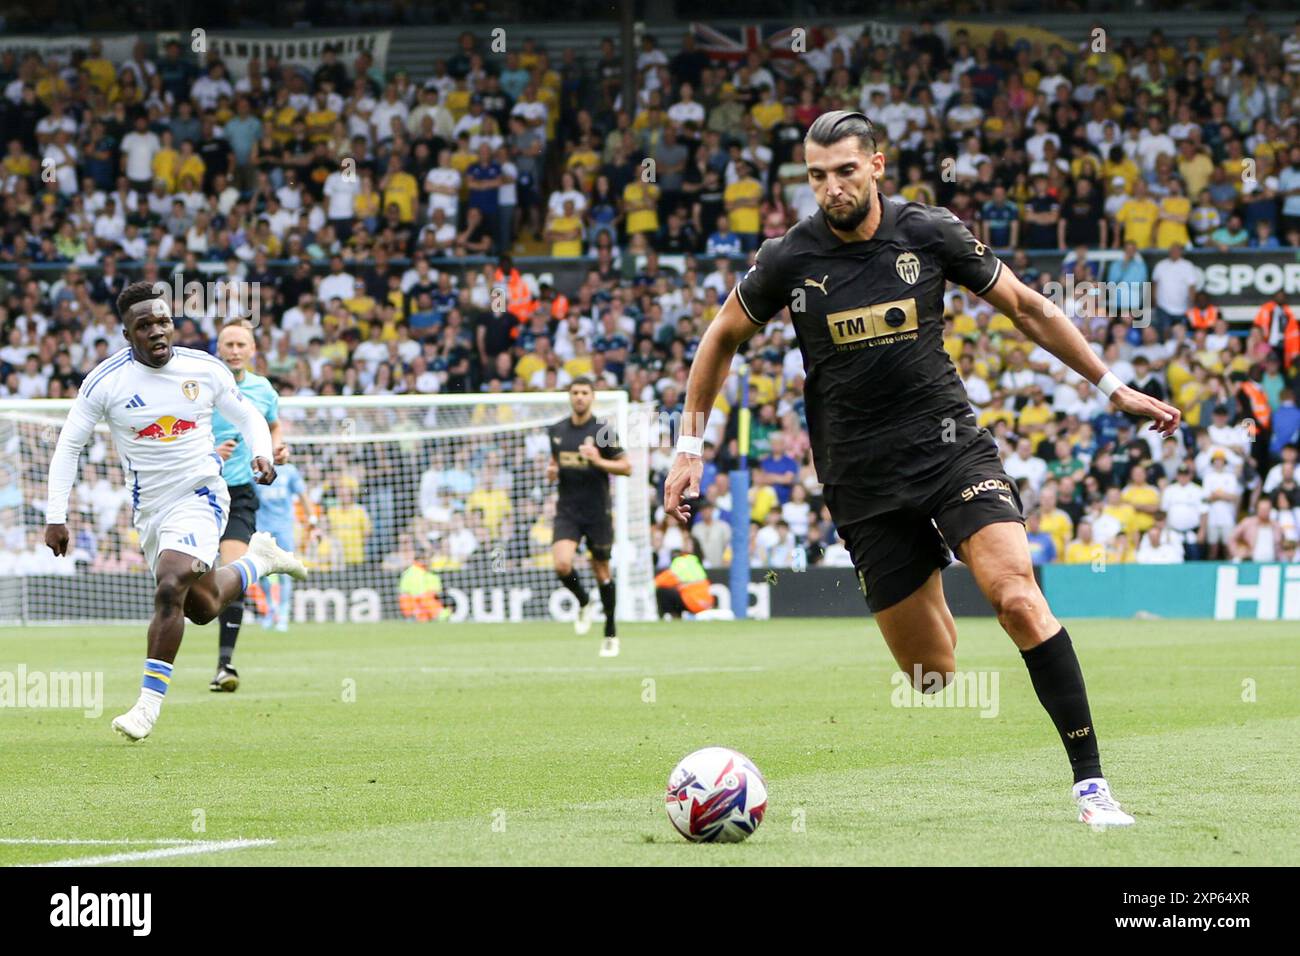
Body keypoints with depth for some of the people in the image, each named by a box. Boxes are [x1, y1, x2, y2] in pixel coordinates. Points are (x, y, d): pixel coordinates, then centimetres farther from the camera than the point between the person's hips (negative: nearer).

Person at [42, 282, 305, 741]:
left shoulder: (205, 370, -7)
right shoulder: (106, 381, -10)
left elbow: (248, 416, 10)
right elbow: (69, 446, -2)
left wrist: (262, 454, -11)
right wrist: (55, 517, -8)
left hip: (201, 497, -3)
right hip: (150, 509, 3)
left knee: (170, 589, -24)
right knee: (202, 608, 13)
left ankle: (149, 703, -15)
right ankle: (259, 559, 44)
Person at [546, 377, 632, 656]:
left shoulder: (603, 431, -6)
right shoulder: (557, 431, 6)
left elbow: (626, 467, -6)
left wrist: (599, 461, -21)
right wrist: (552, 470, 0)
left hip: (598, 511, -2)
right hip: (567, 511, 3)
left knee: (601, 570, 5)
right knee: (562, 565, -18)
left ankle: (611, 633, 19)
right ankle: (584, 603, 13)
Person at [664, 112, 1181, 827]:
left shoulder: (931, 233, -2)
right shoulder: (790, 258, -3)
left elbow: (1026, 308, 10)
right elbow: (722, 338, 14)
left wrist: (1112, 387, 13)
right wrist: (689, 446, 12)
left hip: (950, 442, 0)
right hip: (863, 482, 1)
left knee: (1018, 598, -22)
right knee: (931, 673, -5)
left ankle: (1088, 778, -19)